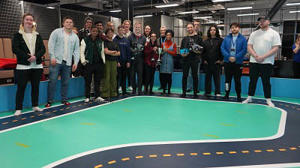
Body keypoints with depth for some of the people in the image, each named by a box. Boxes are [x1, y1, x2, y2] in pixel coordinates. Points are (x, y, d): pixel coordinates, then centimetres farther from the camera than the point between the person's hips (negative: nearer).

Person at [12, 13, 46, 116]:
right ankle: (18, 109, 5)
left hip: (37, 66, 3)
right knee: (21, 87, -2)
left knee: (35, 86, 9)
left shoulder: (37, 35, 12)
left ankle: (35, 106, 20)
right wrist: (27, 57, -18)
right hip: (23, 66, -3)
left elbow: (43, 49, 3)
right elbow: (15, 49, -8)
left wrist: (35, 56, -15)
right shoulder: (18, 35, 3)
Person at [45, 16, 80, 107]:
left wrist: (76, 62, 3)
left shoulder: (75, 36, 13)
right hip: (56, 61, -3)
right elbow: (51, 44, -3)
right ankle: (50, 101, 5)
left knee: (65, 82, 8)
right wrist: (52, 57, -11)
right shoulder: (56, 32, 4)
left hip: (67, 63, 3)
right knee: (52, 81, -3)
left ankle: (64, 99, 20)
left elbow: (77, 50, 11)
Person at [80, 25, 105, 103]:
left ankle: (97, 96, 15)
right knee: (88, 81, 2)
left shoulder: (100, 41, 11)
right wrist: (83, 61, -8)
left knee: (97, 81, 7)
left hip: (99, 63, 3)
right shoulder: (85, 40, 1)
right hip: (89, 63, -3)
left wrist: (103, 61, 7)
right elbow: (82, 52, 1)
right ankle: (87, 97, 12)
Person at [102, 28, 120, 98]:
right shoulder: (105, 42, 2)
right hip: (107, 61, -5)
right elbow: (105, 51, -11)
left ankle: (113, 92, 12)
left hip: (114, 61, 5)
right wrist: (114, 52, 2)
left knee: (114, 77, 5)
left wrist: (110, 53, -4)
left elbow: (118, 53, 12)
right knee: (107, 77, -8)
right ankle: (105, 93, -5)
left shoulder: (115, 43, 19)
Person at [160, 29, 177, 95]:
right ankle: (163, 90, 6)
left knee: (169, 76, -3)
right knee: (163, 76, -2)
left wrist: (168, 51, -6)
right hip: (163, 62, 2)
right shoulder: (163, 44, 13)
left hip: (170, 62, -2)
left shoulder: (173, 44, 7)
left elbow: (175, 53, 1)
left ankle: (169, 90, 4)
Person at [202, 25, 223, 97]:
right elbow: (203, 51, 14)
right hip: (208, 62, 3)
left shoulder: (220, 40, 1)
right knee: (208, 77, 6)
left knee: (217, 77, 0)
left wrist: (220, 60, -6)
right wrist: (204, 59, 5)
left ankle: (217, 92, 7)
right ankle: (207, 92, 14)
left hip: (216, 62, -3)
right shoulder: (206, 41, 12)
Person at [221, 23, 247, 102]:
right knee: (227, 79, 7)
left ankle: (238, 95, 12)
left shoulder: (243, 39, 2)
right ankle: (227, 94, 18)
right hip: (227, 62, 2)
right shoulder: (226, 38, 8)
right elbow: (222, 48, 1)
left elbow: (244, 50, -6)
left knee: (237, 80, 2)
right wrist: (228, 56, -12)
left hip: (238, 62, -2)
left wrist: (235, 57, -15)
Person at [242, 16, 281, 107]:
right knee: (252, 80, 8)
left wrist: (263, 57, -15)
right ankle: (249, 98, 18)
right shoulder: (254, 34, 11)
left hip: (267, 62, -3)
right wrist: (255, 56, -10)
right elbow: (249, 47, 6)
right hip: (254, 61, 3)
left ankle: (268, 100, 12)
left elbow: (275, 48, -7)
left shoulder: (274, 33, 0)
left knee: (266, 81, 2)